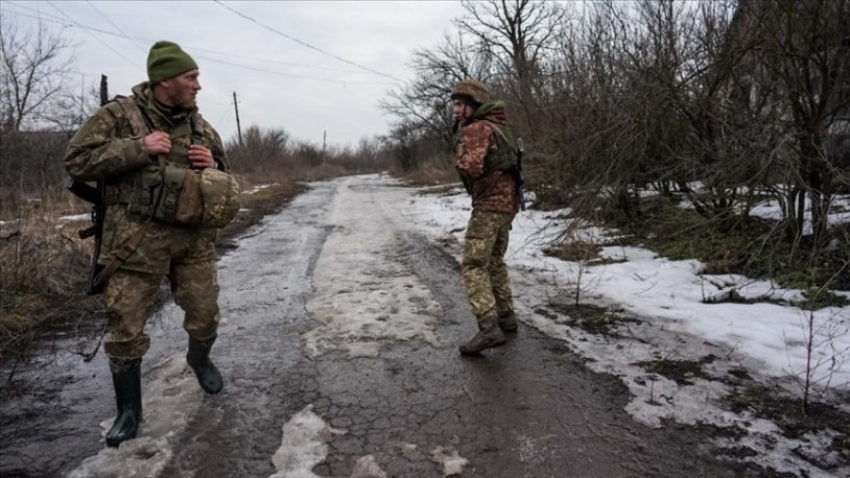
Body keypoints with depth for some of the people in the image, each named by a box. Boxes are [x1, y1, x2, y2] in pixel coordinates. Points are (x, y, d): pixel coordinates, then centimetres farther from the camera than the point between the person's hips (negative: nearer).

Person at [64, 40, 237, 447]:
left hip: (193, 237, 4)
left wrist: (213, 168, -7)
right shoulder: (118, 115, -4)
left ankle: (199, 358, 44)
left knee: (205, 314, 10)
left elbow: (225, 183, 17)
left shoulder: (201, 127, 8)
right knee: (124, 328, 2)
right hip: (136, 240, -3)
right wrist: (137, 149, -17)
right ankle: (129, 411, 20)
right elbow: (76, 162, -10)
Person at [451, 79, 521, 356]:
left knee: (474, 266, -11)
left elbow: (471, 167, -26)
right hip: (507, 203, 10)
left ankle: (489, 329, -20)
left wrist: (461, 158, -7)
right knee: (495, 262, 21)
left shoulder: (476, 129, -13)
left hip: (489, 205, -10)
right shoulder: (498, 126, 17)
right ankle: (506, 316, 28)